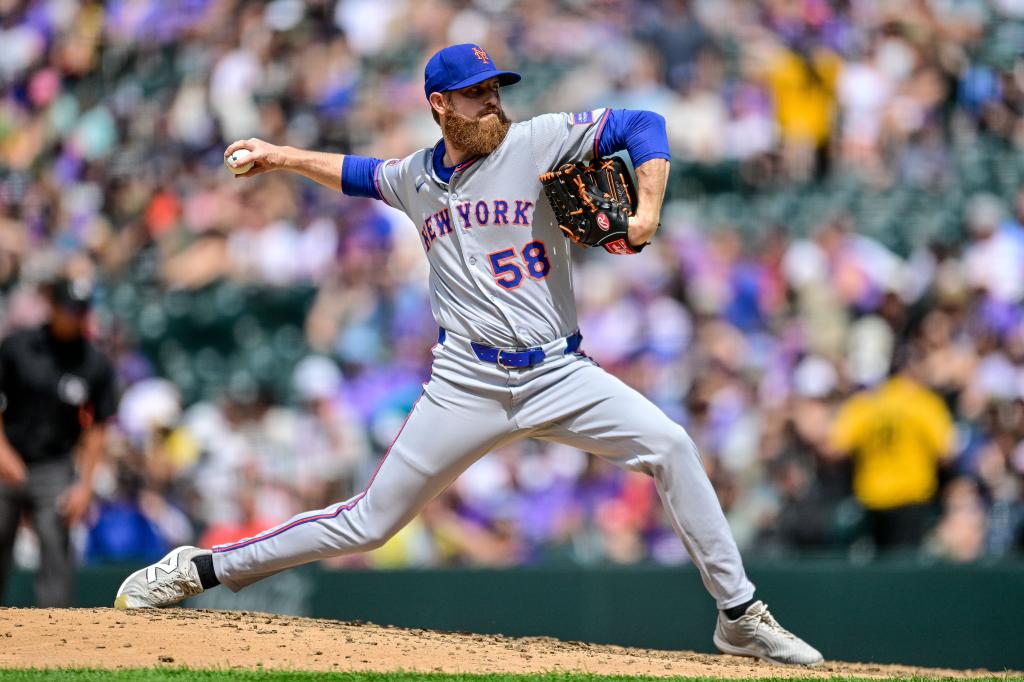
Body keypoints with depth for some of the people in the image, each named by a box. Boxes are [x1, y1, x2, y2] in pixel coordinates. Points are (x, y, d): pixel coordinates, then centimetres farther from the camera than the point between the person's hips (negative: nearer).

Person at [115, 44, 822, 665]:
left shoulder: (537, 142, -2)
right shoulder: (415, 178, 10)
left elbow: (642, 126, -6)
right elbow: (359, 173, 33)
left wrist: (647, 212, -19)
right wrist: (283, 157, 29)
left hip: (559, 375, -1)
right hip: (467, 384, 1)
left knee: (670, 446, -20)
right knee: (367, 524, -1)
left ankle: (739, 615, -10)